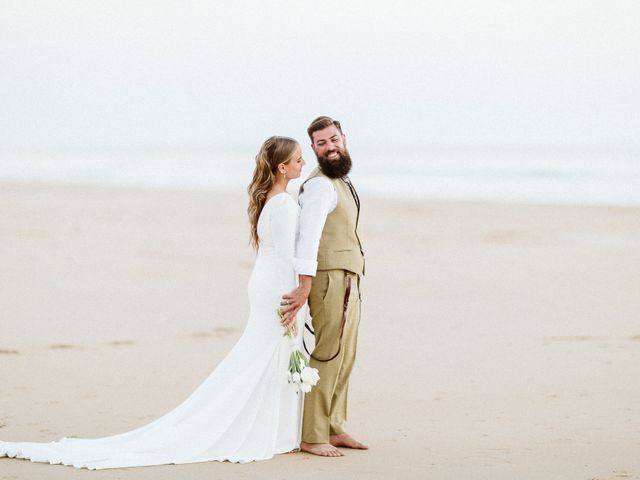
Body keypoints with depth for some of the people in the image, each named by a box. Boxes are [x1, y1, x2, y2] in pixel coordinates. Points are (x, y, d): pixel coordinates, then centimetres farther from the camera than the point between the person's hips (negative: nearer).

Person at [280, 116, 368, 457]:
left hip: (347, 280, 10)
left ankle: (334, 428, 24)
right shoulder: (321, 186, -16)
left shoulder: (341, 182, 17)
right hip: (329, 279, -10)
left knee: (344, 357, 15)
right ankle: (311, 436, -6)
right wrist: (304, 288, -33)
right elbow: (308, 237, -25)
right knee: (326, 357, -9)